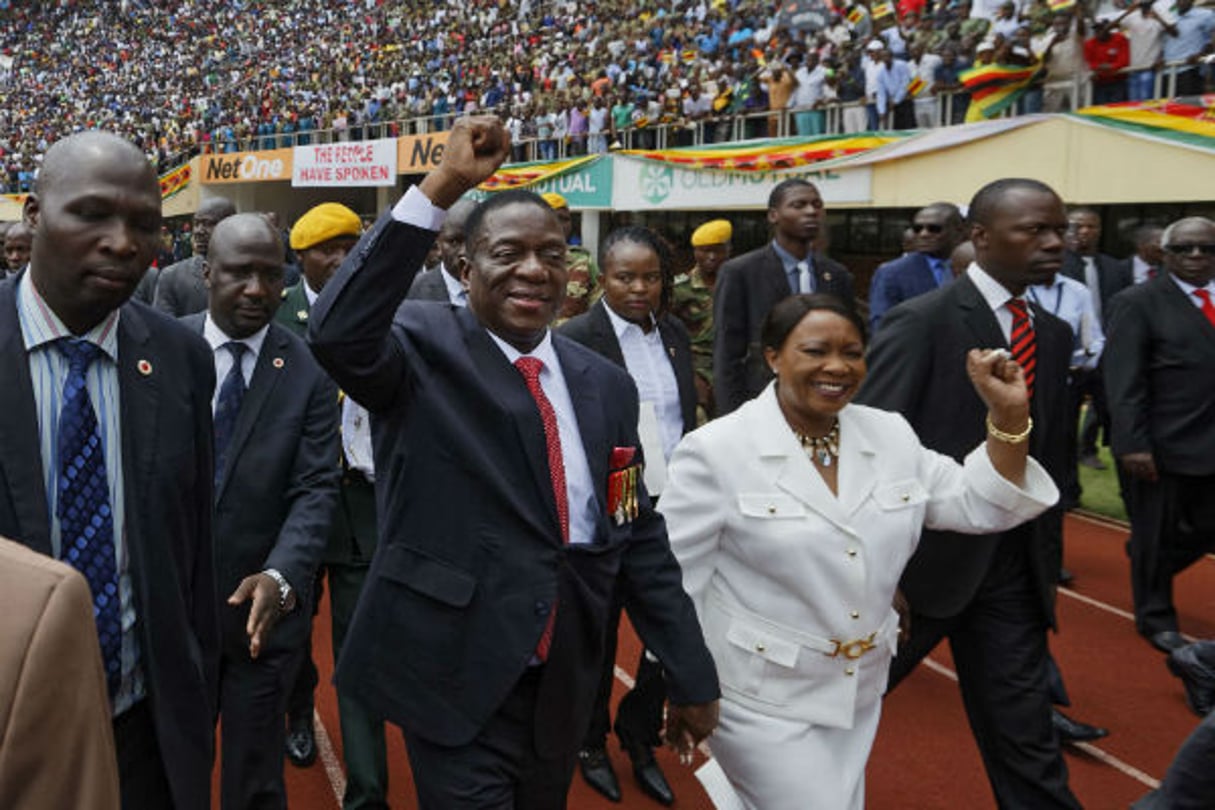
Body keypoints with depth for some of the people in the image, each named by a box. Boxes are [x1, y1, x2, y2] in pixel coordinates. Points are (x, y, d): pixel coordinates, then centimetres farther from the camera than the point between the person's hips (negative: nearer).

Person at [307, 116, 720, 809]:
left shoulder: (606, 386, 2)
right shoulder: (426, 349, -10)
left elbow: (639, 535, 5)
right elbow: (335, 333, -32)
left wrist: (691, 675, 7)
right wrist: (442, 187, -33)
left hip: (564, 685, 5)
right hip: (455, 678, -5)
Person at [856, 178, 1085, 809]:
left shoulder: (1054, 335, 9)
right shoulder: (921, 322, -13)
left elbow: (1049, 457, 14)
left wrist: (1048, 560, 13)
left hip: (1014, 568, 5)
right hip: (924, 555, -5)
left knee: (1026, 739, 10)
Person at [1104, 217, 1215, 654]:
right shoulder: (1137, 303, -8)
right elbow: (1123, 382, -14)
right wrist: (1133, 445, -20)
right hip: (1162, 447, -5)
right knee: (1155, 535, 8)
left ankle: (1147, 566, 41)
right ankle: (1156, 618, 28)